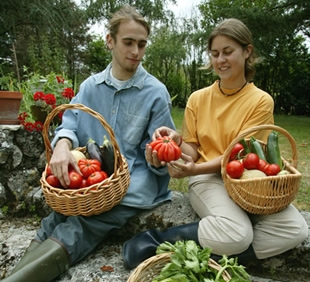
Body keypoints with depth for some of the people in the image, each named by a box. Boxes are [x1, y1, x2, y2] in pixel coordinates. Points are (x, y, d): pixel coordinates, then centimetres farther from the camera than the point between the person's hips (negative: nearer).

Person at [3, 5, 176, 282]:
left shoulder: (156, 92, -2)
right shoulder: (90, 86, 10)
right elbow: (70, 125, 4)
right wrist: (63, 144, -20)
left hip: (133, 183, -3)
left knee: (76, 233, -27)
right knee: (53, 225, -23)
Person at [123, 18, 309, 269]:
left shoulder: (261, 101, -3)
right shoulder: (198, 99, 3)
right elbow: (193, 150, 5)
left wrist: (195, 169, -26)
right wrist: (177, 140, -19)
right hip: (207, 178, -2)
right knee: (235, 234, -32)